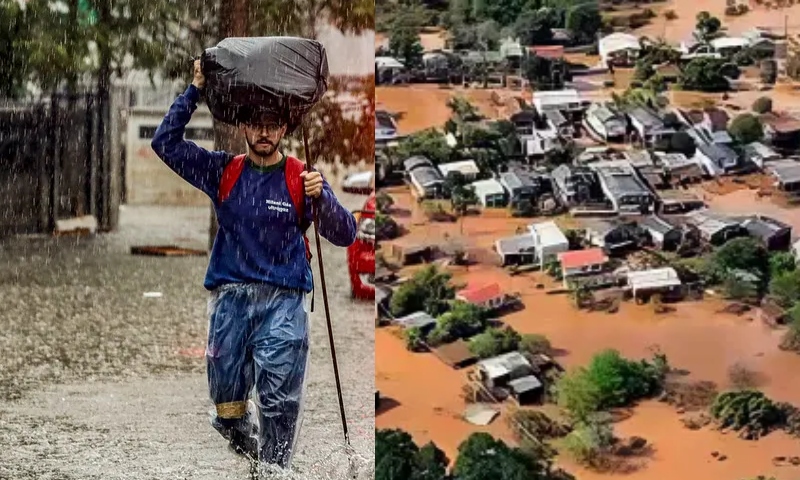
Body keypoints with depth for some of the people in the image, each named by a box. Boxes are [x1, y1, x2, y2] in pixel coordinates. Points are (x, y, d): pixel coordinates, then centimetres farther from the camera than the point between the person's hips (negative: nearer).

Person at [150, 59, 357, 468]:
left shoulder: (301, 179, 3)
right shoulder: (223, 172, 10)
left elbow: (344, 235, -2)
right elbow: (166, 142, 6)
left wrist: (320, 198, -21)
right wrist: (195, 91, -1)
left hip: (283, 301, -2)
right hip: (230, 297, 2)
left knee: (279, 404, -10)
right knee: (226, 400, 5)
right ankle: (244, 460, 31)